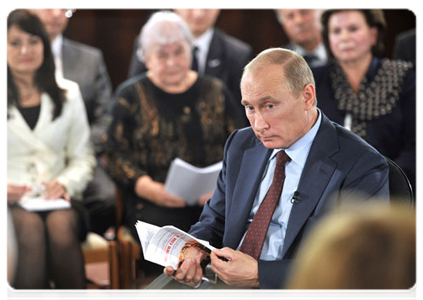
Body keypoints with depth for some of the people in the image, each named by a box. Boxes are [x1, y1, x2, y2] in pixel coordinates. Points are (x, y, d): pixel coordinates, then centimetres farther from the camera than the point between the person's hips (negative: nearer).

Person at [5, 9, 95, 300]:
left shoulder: (68, 94, 17)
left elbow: (83, 158, 14)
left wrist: (65, 183, -8)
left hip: (57, 198, 1)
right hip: (10, 201, -1)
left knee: (61, 226, -34)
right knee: (30, 228, -36)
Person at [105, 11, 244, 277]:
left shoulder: (215, 92, 17)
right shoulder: (131, 95, 11)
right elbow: (116, 153, 5)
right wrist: (150, 188, -11)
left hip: (212, 198, 2)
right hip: (154, 203, -1)